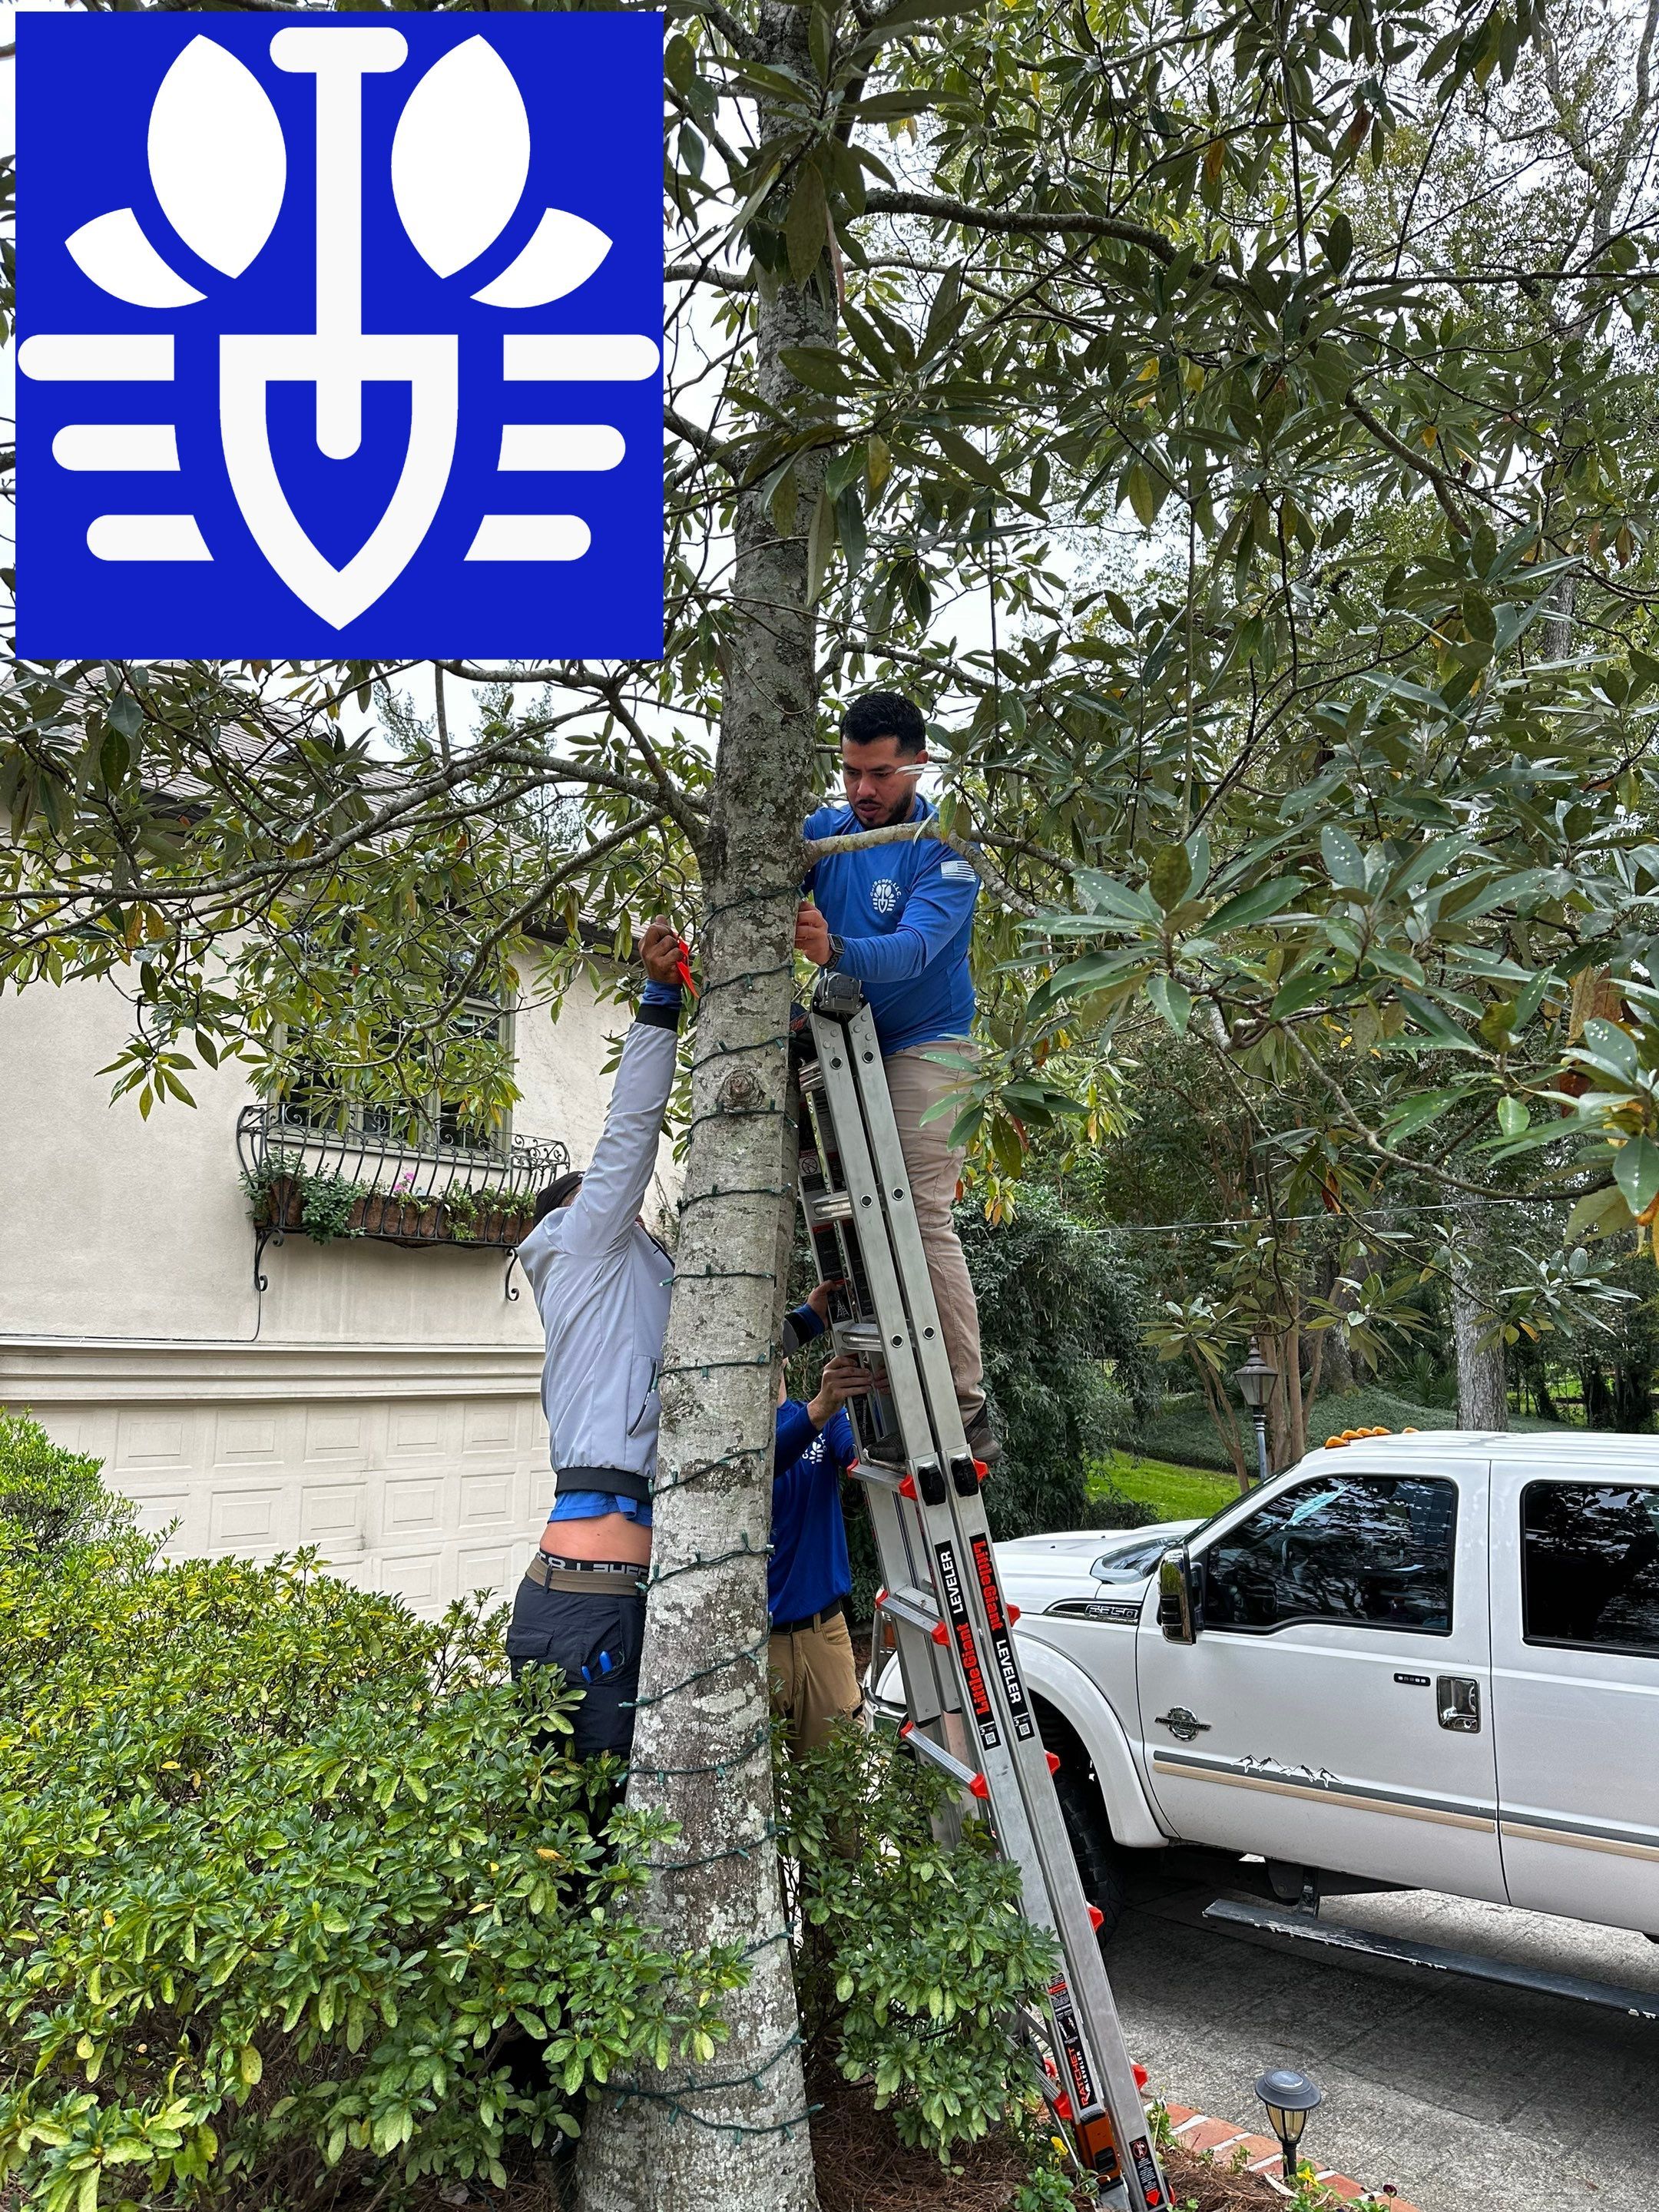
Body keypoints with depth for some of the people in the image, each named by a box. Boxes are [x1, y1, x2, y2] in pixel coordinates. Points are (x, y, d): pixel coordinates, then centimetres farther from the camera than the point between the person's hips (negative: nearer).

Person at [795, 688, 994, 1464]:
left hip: (923, 1045, -5)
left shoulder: (944, 848, -11)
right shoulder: (824, 829, 4)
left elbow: (915, 948, -26)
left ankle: (967, 1409, -7)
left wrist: (835, 950, -45)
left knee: (924, 1219, -14)